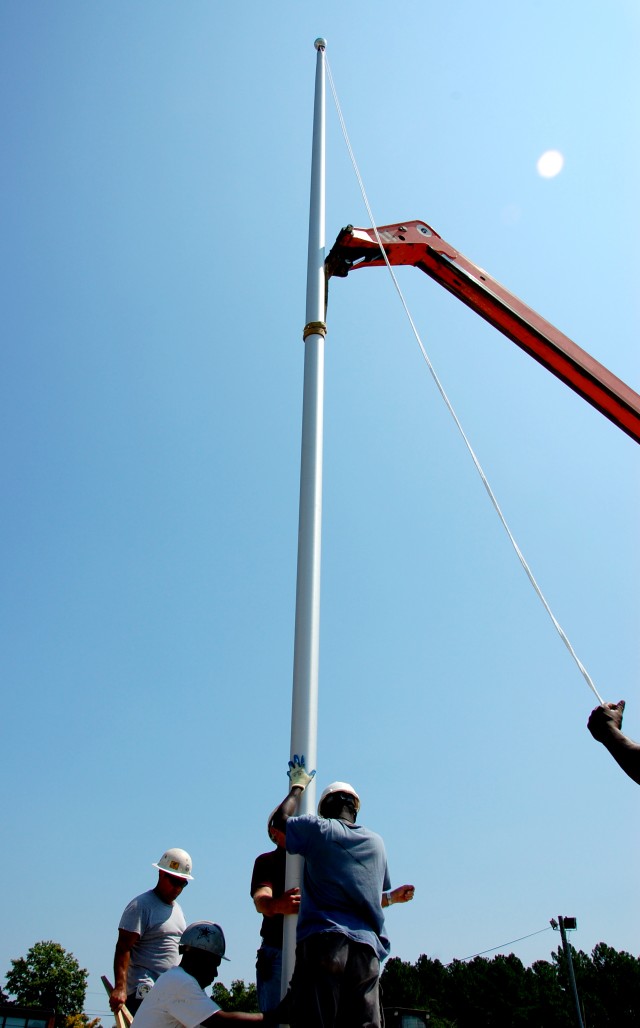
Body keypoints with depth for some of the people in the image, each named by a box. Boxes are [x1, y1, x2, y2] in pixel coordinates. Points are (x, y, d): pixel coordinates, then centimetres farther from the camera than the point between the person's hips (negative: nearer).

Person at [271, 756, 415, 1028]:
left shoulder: (318, 829, 4)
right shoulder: (376, 842, 16)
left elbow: (281, 817, 20)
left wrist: (297, 786, 31)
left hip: (322, 938, -4)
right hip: (367, 947, 4)